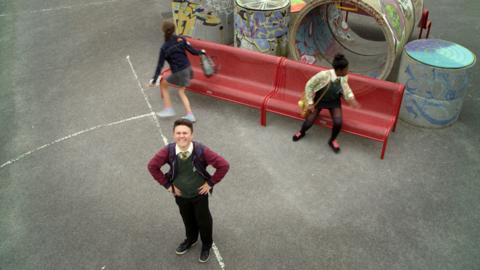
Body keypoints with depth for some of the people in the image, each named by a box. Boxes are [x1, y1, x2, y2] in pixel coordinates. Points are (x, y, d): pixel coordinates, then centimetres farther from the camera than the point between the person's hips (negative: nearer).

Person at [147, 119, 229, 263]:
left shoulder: (201, 150, -30)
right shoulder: (168, 151, -24)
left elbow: (223, 165, -25)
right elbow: (152, 166, -9)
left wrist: (210, 183, -17)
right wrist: (167, 185, -8)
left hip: (199, 193, -2)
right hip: (180, 194, 2)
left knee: (203, 220, 19)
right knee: (187, 219, 26)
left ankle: (206, 245, 47)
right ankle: (190, 240, 57)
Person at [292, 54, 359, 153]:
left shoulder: (344, 77, -20)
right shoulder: (323, 75, -34)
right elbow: (309, 85, -20)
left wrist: (351, 97, -13)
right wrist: (310, 102, -17)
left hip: (334, 102, 2)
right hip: (319, 100, -2)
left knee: (338, 122, -17)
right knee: (309, 122, -4)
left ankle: (332, 140, 16)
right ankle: (301, 132, 37)